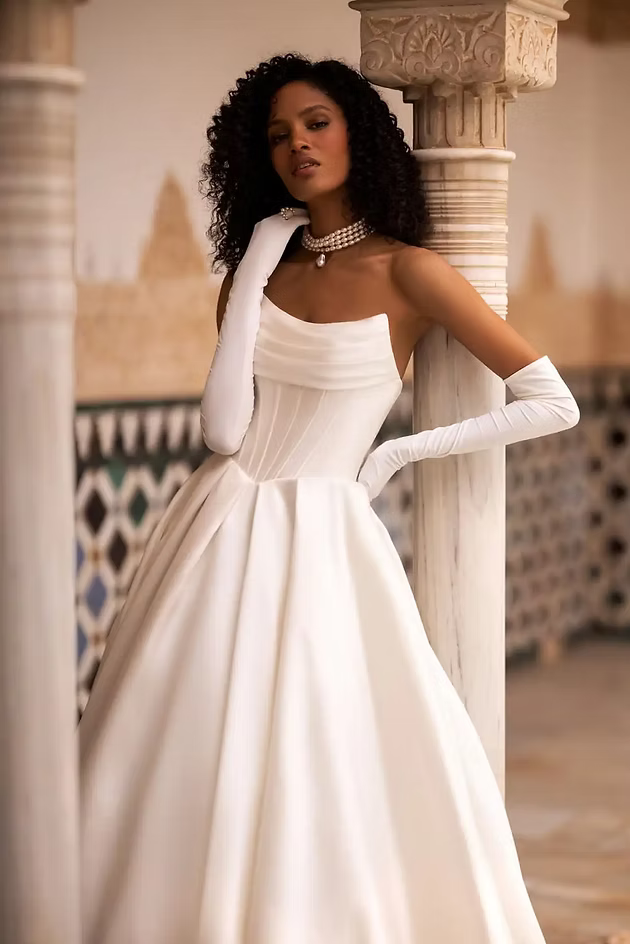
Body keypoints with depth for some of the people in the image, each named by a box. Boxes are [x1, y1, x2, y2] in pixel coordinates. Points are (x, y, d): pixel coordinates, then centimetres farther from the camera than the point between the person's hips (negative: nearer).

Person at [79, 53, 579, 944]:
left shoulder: (407, 270, -4)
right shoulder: (260, 266, 10)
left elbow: (552, 403, -6)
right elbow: (224, 429, -5)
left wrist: (400, 451, -2)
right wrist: (253, 272, -4)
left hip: (317, 543, -4)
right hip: (217, 537, 5)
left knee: (313, 786, -4)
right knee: (184, 772, 6)